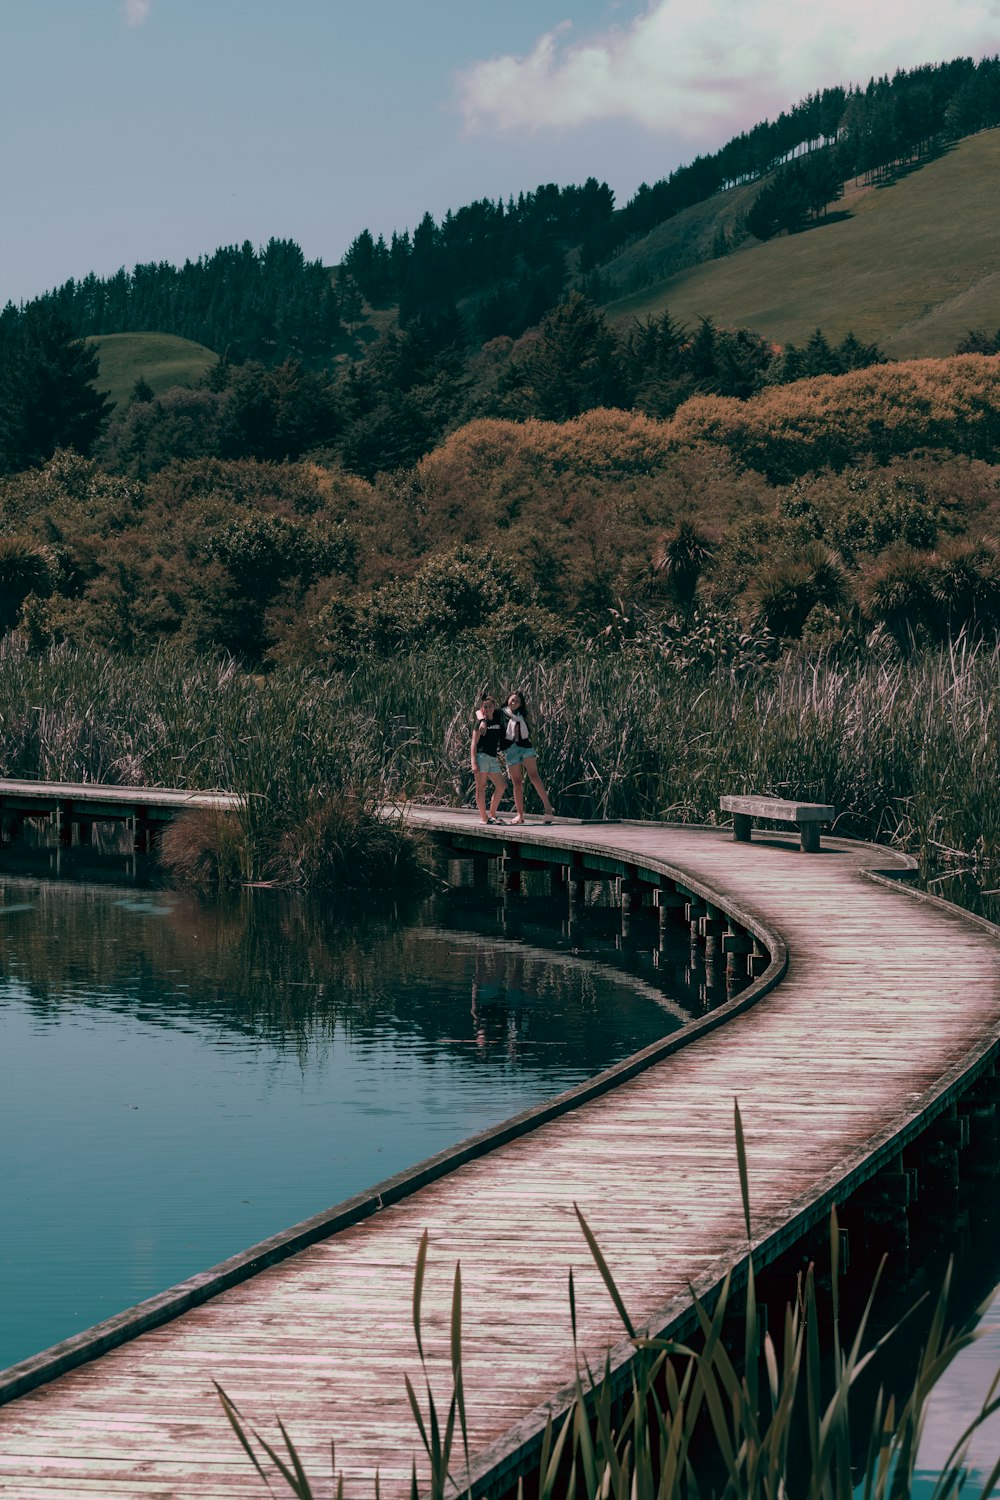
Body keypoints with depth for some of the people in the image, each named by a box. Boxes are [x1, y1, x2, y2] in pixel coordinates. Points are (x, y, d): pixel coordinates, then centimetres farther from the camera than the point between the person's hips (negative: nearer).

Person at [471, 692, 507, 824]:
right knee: (481, 786, -5)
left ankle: (492, 814, 15)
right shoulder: (480, 723, -4)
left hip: (493, 758, 7)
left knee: (501, 786, 5)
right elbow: (474, 743, -7)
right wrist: (474, 762, -16)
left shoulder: (497, 720, 11)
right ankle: (483, 817, -4)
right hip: (481, 755, -7)